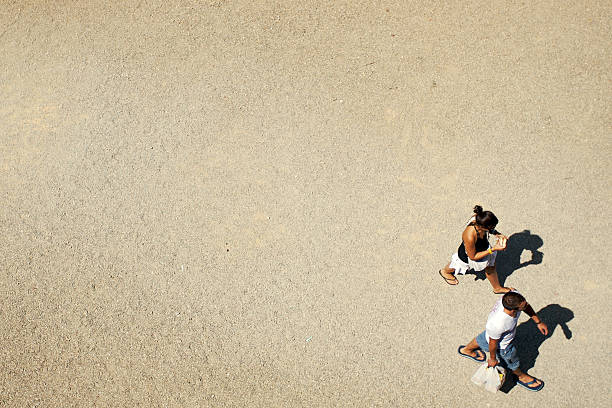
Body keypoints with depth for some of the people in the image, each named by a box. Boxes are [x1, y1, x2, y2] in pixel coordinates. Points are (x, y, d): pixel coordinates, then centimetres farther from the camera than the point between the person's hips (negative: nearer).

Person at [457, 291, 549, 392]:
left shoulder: (514, 296, -36)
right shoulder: (498, 325, -49)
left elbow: (526, 306, -10)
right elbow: (493, 343, -27)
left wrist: (538, 322, -1)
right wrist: (492, 359, -8)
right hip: (502, 345, -6)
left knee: (482, 339, 36)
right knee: (513, 363, 25)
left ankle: (466, 350, 69)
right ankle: (522, 377, 60)